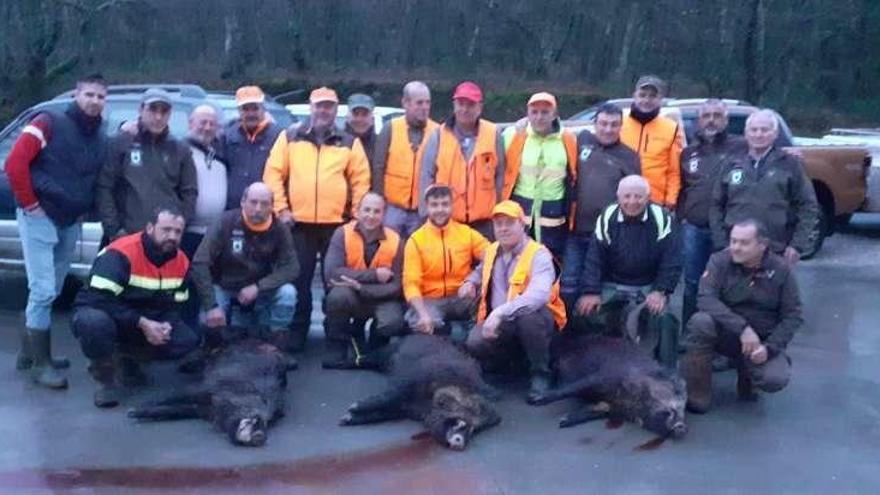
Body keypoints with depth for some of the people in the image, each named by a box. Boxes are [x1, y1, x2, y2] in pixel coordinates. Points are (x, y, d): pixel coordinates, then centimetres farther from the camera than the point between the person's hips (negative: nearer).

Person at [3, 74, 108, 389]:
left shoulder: (100, 139, 9)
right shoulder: (49, 123, -9)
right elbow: (15, 163, -15)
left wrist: (86, 209, 1)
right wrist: (29, 203, -13)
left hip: (71, 223, 7)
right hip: (40, 218, -7)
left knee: (51, 291, 14)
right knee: (43, 290, -9)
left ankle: (29, 352, 28)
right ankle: (41, 364, 0)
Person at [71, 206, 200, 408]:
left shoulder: (181, 261, -5)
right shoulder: (121, 253, -26)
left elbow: (174, 304, 5)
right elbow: (100, 299, -30)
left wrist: (166, 325, -18)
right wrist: (142, 323, -31)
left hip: (147, 321, 6)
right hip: (101, 312, -6)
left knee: (188, 341, -14)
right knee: (95, 323, -41)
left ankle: (126, 356, 9)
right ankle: (105, 378, -12)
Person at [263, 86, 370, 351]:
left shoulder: (349, 142, 7)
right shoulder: (290, 137, 6)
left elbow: (361, 181, 5)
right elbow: (273, 173, 3)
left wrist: (356, 215, -2)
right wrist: (281, 209, -3)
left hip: (337, 223, 0)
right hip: (299, 222, 0)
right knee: (299, 280, 5)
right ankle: (297, 334, 18)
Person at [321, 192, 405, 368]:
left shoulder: (395, 241, -11)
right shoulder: (343, 234, -14)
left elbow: (396, 286, -14)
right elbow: (331, 273, -26)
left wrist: (360, 286, -27)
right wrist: (374, 275, -28)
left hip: (380, 298, 1)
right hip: (349, 296, 0)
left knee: (393, 323, -30)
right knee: (339, 294, -35)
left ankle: (374, 347, 8)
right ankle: (336, 349, -10)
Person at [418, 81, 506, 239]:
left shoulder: (494, 134, 1)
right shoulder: (439, 135, 2)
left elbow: (500, 175, 4)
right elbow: (427, 176, 3)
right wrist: (427, 213, -1)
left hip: (483, 221, 0)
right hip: (445, 220, 0)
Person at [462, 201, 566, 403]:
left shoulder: (538, 254, -17)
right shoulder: (490, 251, 6)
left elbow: (539, 295, -36)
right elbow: (481, 271, 32)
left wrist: (500, 312, -43)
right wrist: (470, 282, 6)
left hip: (534, 319, -5)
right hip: (499, 323, 5)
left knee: (528, 315, -40)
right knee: (475, 344, -25)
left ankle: (540, 373, -14)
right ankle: (510, 360, 11)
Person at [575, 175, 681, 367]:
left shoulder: (661, 218, -10)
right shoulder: (607, 217, -6)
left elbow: (671, 260, -9)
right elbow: (594, 257, -8)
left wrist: (661, 291, -20)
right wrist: (591, 292, -19)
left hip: (649, 286, -1)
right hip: (612, 284, 2)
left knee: (665, 317, -26)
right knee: (584, 310, -17)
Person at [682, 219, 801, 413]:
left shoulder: (781, 270, -7)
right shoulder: (720, 261, -11)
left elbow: (793, 317, -4)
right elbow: (705, 299, -24)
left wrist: (769, 347, -19)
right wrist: (742, 328, -34)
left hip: (763, 340, 0)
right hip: (726, 333, 0)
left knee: (776, 379, -28)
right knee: (700, 321, -33)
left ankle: (747, 372, 11)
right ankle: (697, 397, -18)